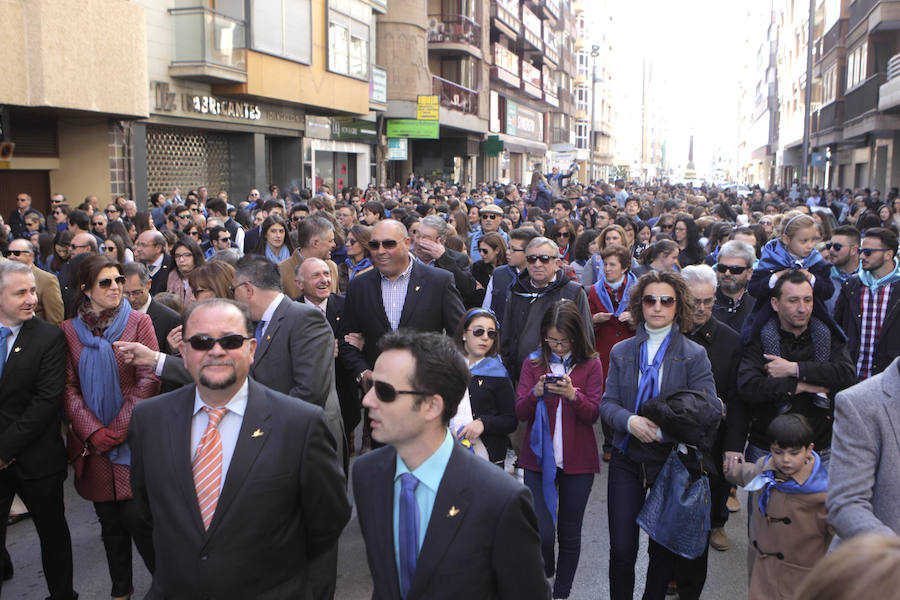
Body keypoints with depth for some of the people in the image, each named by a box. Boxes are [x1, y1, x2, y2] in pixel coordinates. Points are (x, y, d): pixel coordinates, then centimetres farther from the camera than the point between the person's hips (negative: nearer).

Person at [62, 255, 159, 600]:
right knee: (109, 521, 10)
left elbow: (149, 380, -7)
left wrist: (118, 429, -10)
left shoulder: (138, 322, -1)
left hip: (132, 439, -2)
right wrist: (93, 432, -9)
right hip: (91, 443, 3)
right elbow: (68, 387, 2)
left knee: (136, 517, -7)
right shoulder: (69, 330, 5)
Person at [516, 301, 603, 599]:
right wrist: (536, 393, -22)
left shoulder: (591, 365, 1)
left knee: (569, 532, 9)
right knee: (542, 533, -6)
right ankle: (545, 572, 26)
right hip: (539, 458, 0)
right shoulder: (533, 363, 3)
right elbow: (520, 412, -2)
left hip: (577, 461, 0)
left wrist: (572, 394, -23)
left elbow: (593, 414, -5)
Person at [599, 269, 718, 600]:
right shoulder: (622, 352, 4)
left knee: (664, 548, 13)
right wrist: (631, 421, -22)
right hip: (627, 460, 1)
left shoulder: (694, 355, -4)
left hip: (671, 460, -1)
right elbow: (607, 403, -1)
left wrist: (664, 429, -25)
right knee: (621, 548, 2)